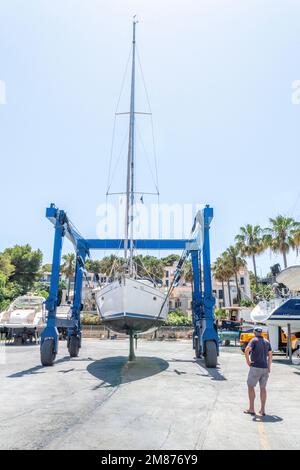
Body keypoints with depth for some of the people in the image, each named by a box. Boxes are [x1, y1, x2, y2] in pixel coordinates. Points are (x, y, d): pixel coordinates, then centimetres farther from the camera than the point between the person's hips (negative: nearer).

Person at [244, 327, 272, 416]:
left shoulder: (254, 340, -8)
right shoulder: (266, 341, 11)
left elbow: (247, 350, -24)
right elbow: (270, 355, 15)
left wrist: (248, 361, -12)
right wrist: (269, 367, 20)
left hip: (255, 367, -6)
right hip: (265, 368, 6)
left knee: (251, 386, 5)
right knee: (263, 388, 12)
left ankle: (251, 409, 6)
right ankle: (262, 410, 13)